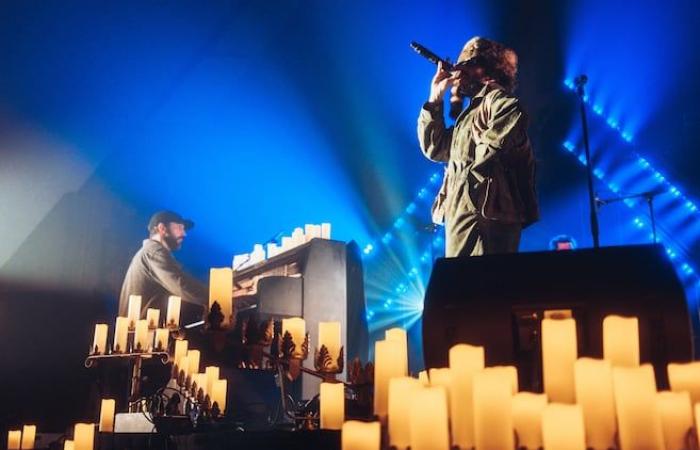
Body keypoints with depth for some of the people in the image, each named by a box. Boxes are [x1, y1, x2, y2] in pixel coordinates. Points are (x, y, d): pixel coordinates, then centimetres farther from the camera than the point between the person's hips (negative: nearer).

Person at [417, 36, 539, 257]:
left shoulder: (501, 101, -1)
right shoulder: (473, 109, 26)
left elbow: (493, 146, -19)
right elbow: (434, 148, 24)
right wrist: (435, 100, 19)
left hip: (484, 214, -9)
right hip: (461, 215, 9)